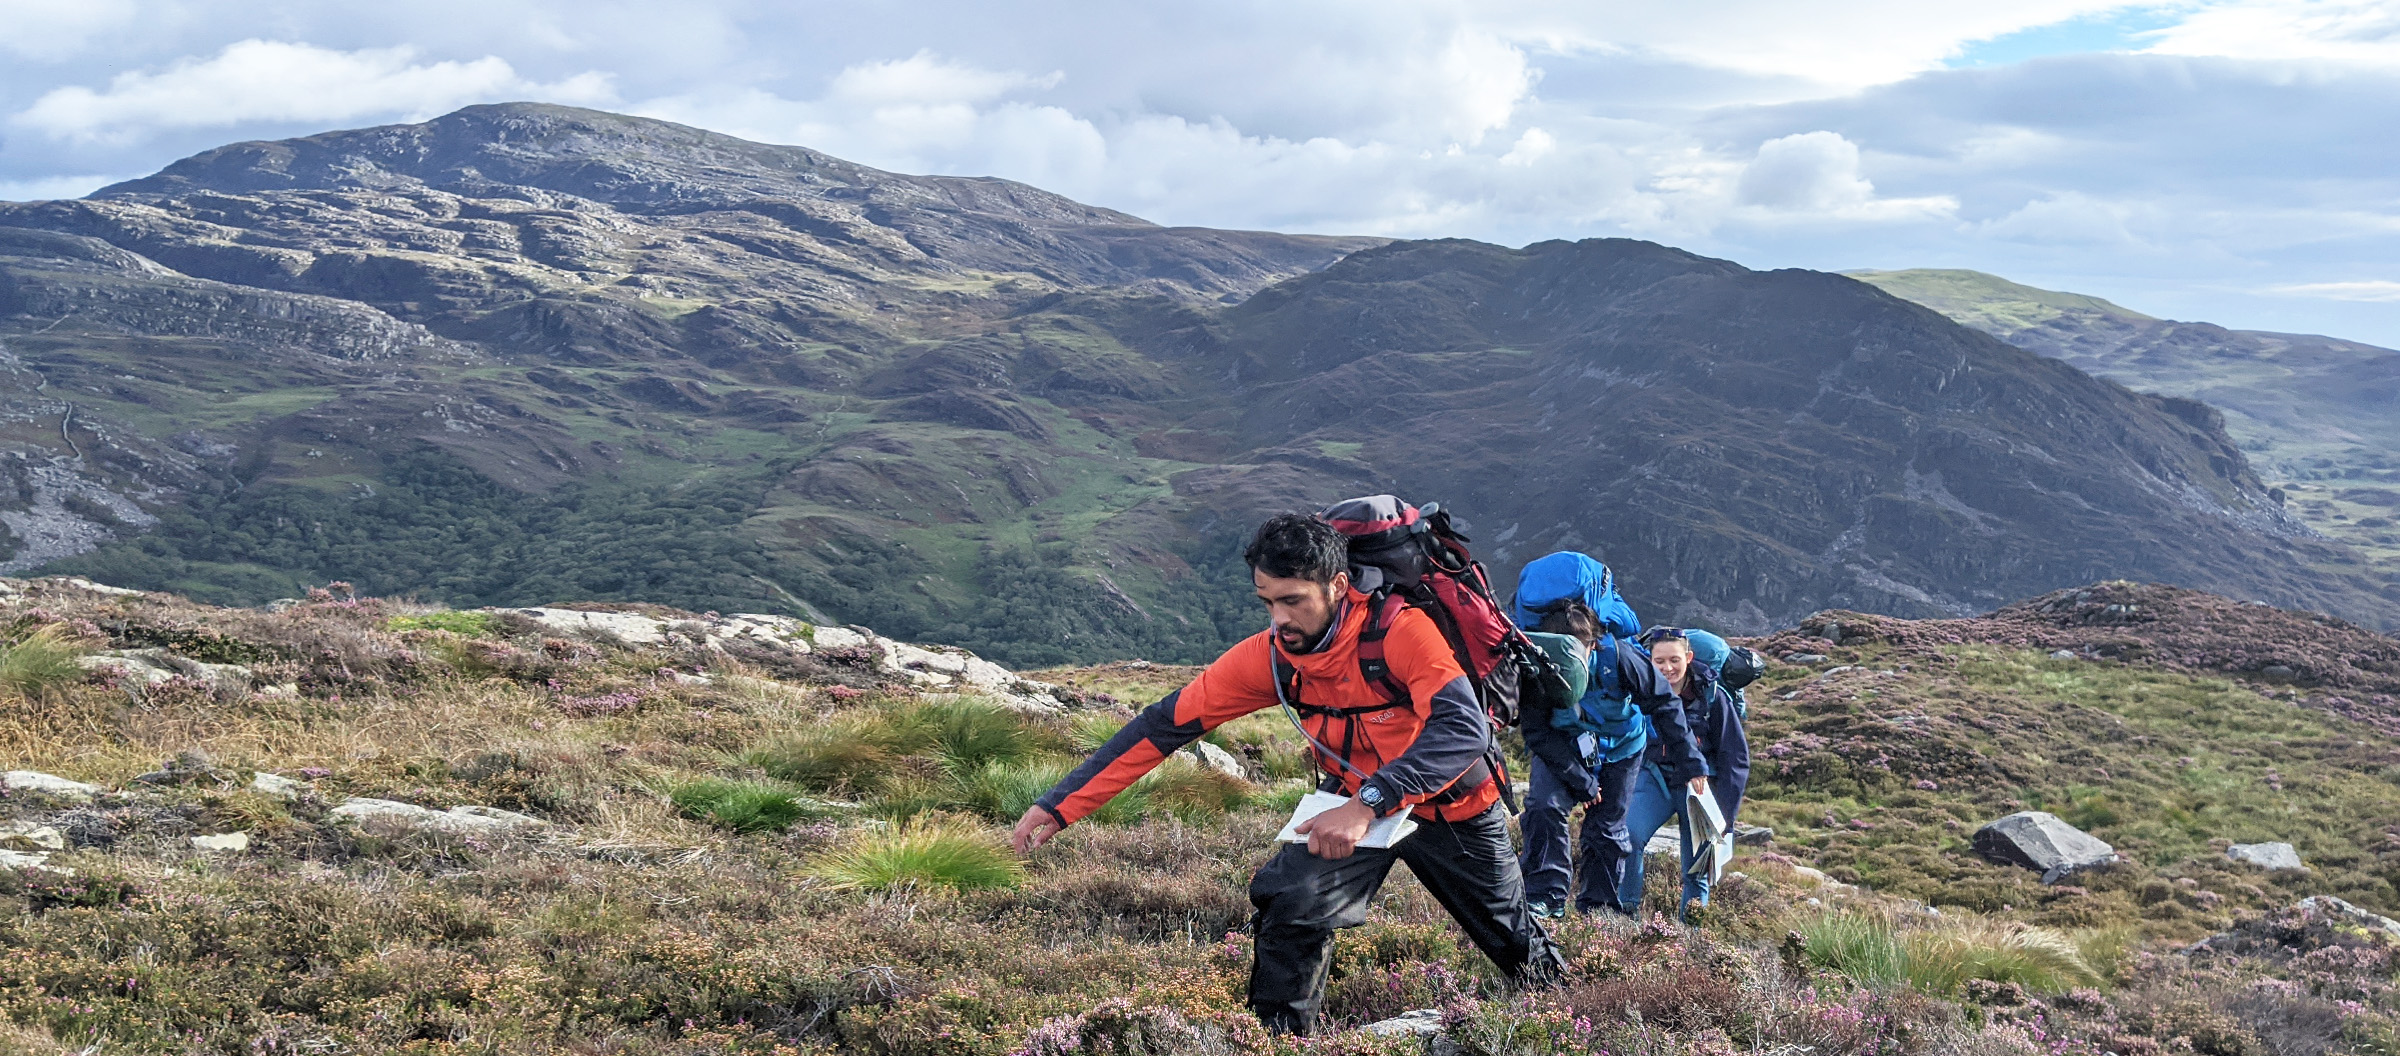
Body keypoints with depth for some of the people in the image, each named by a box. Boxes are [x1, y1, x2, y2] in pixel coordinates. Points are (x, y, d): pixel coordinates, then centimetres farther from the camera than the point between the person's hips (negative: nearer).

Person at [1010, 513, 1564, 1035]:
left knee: (1513, 940, 15)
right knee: (1289, 898, -22)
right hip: (1356, 804, 3)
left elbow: (1465, 729, -43)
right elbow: (1165, 723, -16)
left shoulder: (1399, 630, -32)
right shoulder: (1267, 657, -19)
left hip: (1451, 806, -2)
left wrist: (1368, 805, -53)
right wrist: (1061, 804, -21)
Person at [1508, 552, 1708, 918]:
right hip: (1561, 748, 0)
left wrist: (1689, 761, -17)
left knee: (1607, 827, 2)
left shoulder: (1619, 657, -34)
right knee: (1544, 807, -19)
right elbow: (1538, 735, -20)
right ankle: (1545, 898, -12)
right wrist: (1580, 781, -20)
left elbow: (1663, 703, -20)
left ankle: (1599, 907, 16)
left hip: (1620, 746, 0)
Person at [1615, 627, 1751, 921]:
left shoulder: (1712, 696, -13)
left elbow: (1736, 758, -7)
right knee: (1628, 836, -24)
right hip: (1655, 778, 1)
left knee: (1697, 871, 4)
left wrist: (1725, 814, -10)